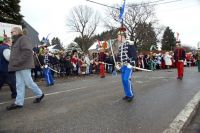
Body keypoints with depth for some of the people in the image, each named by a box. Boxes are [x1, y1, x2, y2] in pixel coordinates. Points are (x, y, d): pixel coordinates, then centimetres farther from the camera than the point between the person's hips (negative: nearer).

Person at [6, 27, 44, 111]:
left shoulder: (23, 38, -8)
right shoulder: (16, 41, 23)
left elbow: (27, 52, -21)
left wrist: (18, 62, -21)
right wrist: (13, 64, 13)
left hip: (24, 66, -9)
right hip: (18, 67, 9)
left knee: (29, 83, -2)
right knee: (19, 85, 7)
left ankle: (40, 94, 17)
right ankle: (19, 103, 10)